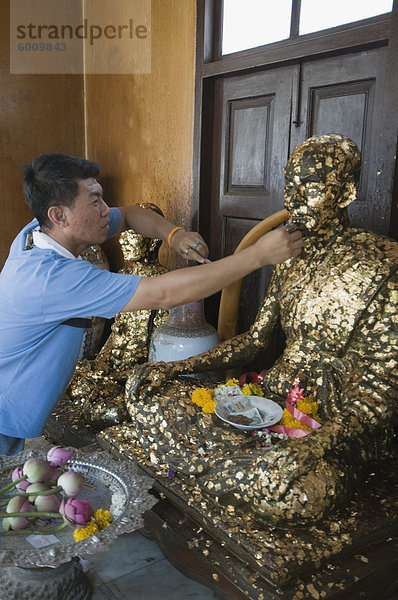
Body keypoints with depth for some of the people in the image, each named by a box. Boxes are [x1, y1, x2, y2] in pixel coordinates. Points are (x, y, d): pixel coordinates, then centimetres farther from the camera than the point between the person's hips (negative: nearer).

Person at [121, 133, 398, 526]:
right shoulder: (294, 255, 9)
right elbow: (254, 340, 11)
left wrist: (314, 446, -33)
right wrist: (180, 368, -2)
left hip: (340, 422, -5)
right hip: (274, 398, 5)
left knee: (297, 494, -40)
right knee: (144, 385, -6)